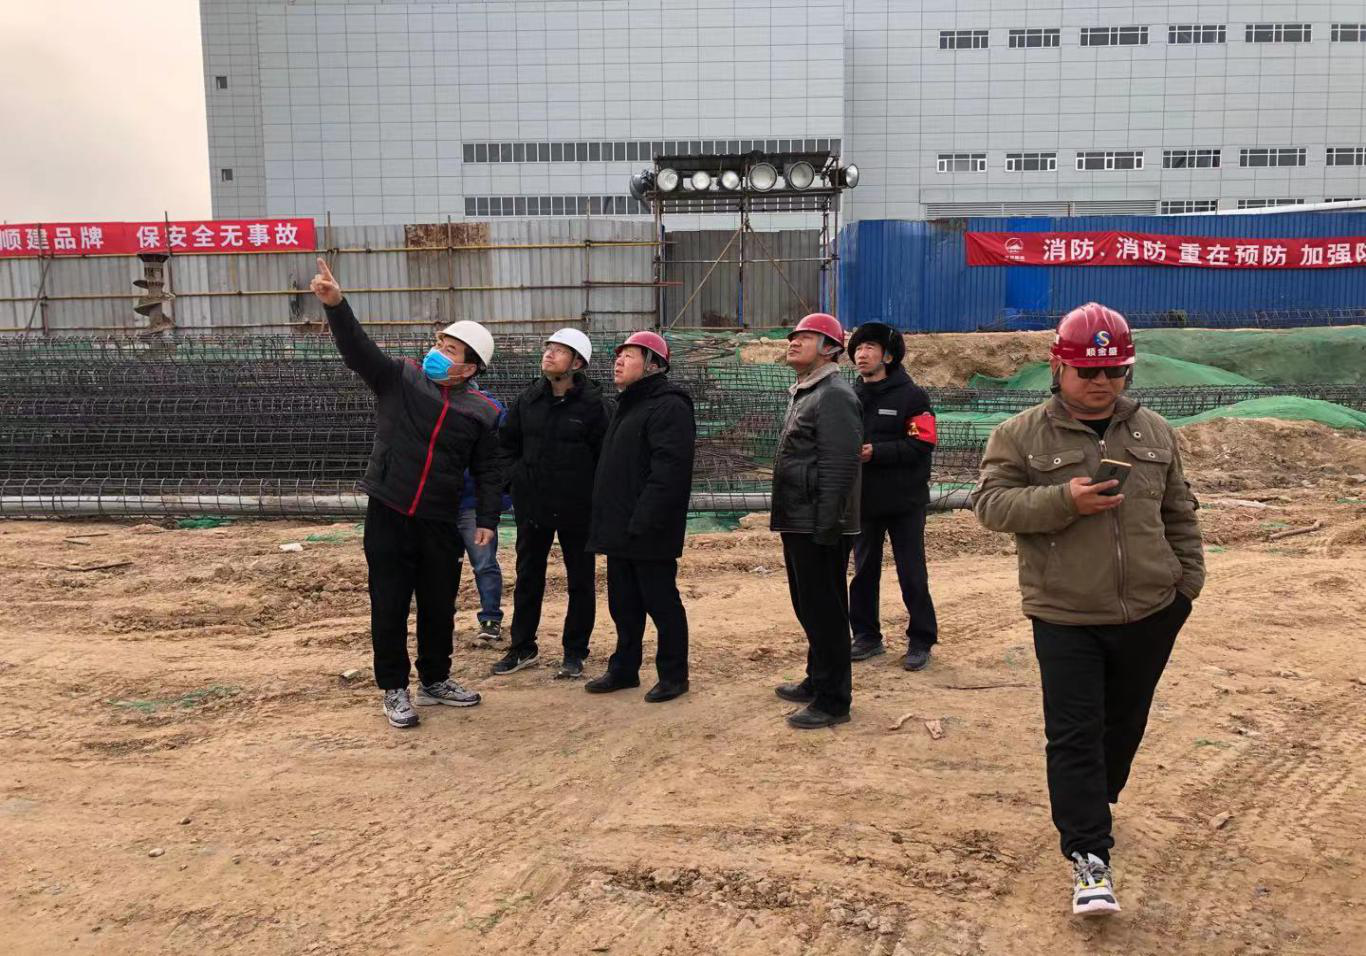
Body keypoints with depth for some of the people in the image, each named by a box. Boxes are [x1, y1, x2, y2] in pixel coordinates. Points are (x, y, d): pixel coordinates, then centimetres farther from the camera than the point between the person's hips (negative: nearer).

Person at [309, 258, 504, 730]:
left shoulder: (482, 412, 1)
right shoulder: (400, 379, -2)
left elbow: (488, 471, 5)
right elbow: (358, 350, -16)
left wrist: (487, 520, -1)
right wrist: (336, 305, -32)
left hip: (440, 523, 1)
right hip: (388, 515, -1)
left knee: (439, 605, 13)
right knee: (389, 606, 4)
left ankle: (435, 680, 33)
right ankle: (394, 689, 19)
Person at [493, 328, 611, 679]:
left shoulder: (594, 404, -12)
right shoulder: (528, 400, 3)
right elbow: (507, 442, 15)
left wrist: (590, 492, -12)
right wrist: (518, 476, 5)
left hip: (577, 509, -4)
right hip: (532, 506, 5)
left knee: (581, 582, 7)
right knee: (527, 578, 14)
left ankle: (574, 652, 20)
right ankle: (522, 647, 28)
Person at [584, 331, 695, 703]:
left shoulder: (668, 406, -14)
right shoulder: (627, 404, 18)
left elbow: (669, 470, -24)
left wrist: (644, 521, -27)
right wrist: (607, 520, 16)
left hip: (649, 532, -9)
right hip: (619, 530, 9)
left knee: (661, 602, 2)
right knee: (623, 603, 16)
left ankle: (673, 675, 13)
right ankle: (624, 668, 28)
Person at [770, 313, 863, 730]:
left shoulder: (834, 396, -14)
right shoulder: (803, 394, 18)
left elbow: (839, 467, -22)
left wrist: (826, 526, -24)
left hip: (818, 528, -10)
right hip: (798, 523, 10)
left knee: (825, 612, -3)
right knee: (808, 607, 19)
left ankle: (833, 701, 5)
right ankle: (817, 681, 32)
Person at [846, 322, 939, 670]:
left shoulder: (911, 396, -8)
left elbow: (921, 445, -17)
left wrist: (876, 452, -24)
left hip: (904, 502, -5)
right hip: (863, 501, 5)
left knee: (912, 575, 2)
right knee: (864, 572, 13)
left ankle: (921, 641, 14)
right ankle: (867, 637, 25)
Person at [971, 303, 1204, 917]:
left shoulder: (1154, 432, 8)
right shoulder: (1020, 435, -4)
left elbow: (1179, 512, 16)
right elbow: (989, 504, -11)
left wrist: (1188, 580, 11)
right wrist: (1063, 501, -23)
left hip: (1149, 615, 4)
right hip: (1065, 619, -4)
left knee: (1123, 726, 18)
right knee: (1074, 736, -5)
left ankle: (1090, 809, 41)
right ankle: (1089, 855, 2)